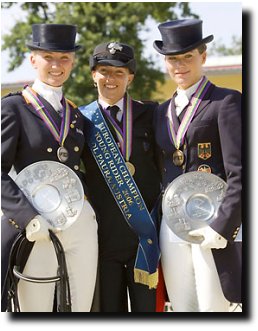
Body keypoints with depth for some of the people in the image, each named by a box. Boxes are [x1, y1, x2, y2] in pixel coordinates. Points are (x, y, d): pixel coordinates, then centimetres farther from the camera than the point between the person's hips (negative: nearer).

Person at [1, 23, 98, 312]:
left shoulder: (75, 113, 17)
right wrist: (29, 217, -20)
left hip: (82, 224, 6)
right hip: (37, 227, -5)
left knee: (81, 308, 8)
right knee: (35, 310, 1)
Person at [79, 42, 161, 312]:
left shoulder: (149, 114, 6)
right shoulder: (81, 119, 4)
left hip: (147, 236, 0)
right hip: (103, 237, 0)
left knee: (147, 306, 5)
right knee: (110, 308, 7)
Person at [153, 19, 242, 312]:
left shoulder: (226, 102, -3)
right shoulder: (163, 112, 17)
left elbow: (240, 174, -11)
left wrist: (222, 226, -18)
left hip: (215, 224, -6)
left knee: (213, 307, -4)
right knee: (182, 308, 8)